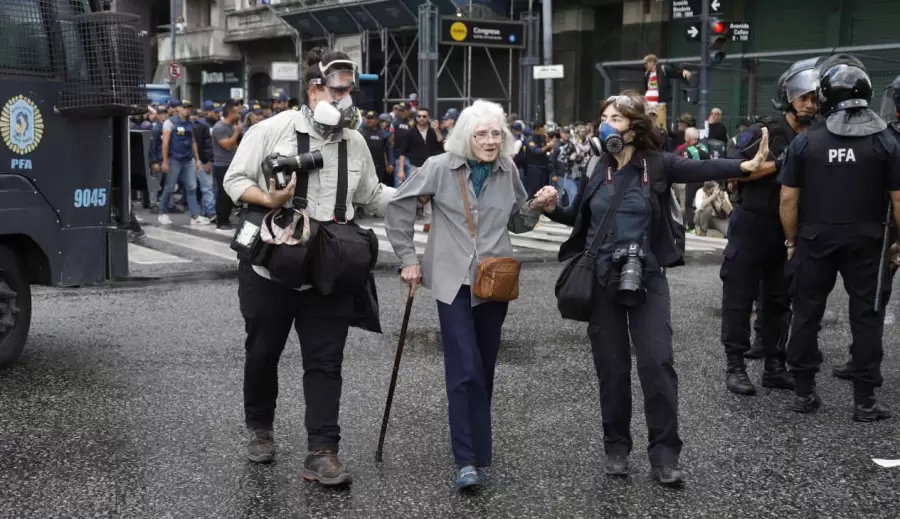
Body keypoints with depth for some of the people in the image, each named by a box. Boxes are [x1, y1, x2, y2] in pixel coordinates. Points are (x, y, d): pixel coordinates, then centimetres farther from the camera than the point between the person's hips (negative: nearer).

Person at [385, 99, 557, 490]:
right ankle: (467, 460, -7)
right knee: (465, 369, -11)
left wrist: (537, 206, -6)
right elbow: (399, 204, 1)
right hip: (454, 282, -4)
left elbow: (517, 223, 15)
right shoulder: (440, 168, -6)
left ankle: (476, 445, 28)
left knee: (484, 368, 12)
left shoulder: (508, 172, 5)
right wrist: (408, 258, -1)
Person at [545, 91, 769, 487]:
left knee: (657, 363, -6)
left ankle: (664, 455, 3)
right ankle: (616, 448, 22)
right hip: (601, 281, 3)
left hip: (647, 279, -2)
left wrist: (745, 166, -42)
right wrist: (551, 208, -4)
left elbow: (701, 169, -24)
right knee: (611, 368, 8)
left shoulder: (657, 165, -6)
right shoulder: (596, 168, 3)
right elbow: (578, 217, 16)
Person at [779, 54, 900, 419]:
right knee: (866, 317, 6)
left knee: (807, 314, 10)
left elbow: (788, 199, -3)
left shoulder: (805, 142, -4)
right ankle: (865, 400, 7)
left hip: (814, 239, 1)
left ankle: (804, 392, 15)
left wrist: (792, 239, 8)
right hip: (866, 242, 0)